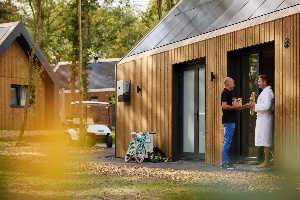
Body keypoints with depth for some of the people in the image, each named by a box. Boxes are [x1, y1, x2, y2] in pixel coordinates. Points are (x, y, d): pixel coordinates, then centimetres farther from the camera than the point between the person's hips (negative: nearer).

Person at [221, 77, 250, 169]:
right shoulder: (225, 93, -11)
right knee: (227, 142, -8)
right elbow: (224, 106, -22)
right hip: (228, 121, -10)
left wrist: (244, 106, 22)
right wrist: (236, 107, -12)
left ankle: (226, 162, 14)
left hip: (230, 121, 10)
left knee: (227, 142, 11)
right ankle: (224, 163, -7)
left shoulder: (228, 93, 20)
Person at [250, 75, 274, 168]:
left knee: (265, 141, -9)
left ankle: (266, 162, -7)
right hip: (262, 119, 11)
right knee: (264, 141, 12)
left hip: (265, 119, -11)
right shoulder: (265, 92, 20)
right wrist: (254, 105, 17)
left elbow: (267, 105, -25)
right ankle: (266, 161, 16)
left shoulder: (267, 92, -13)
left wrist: (255, 105, -14)